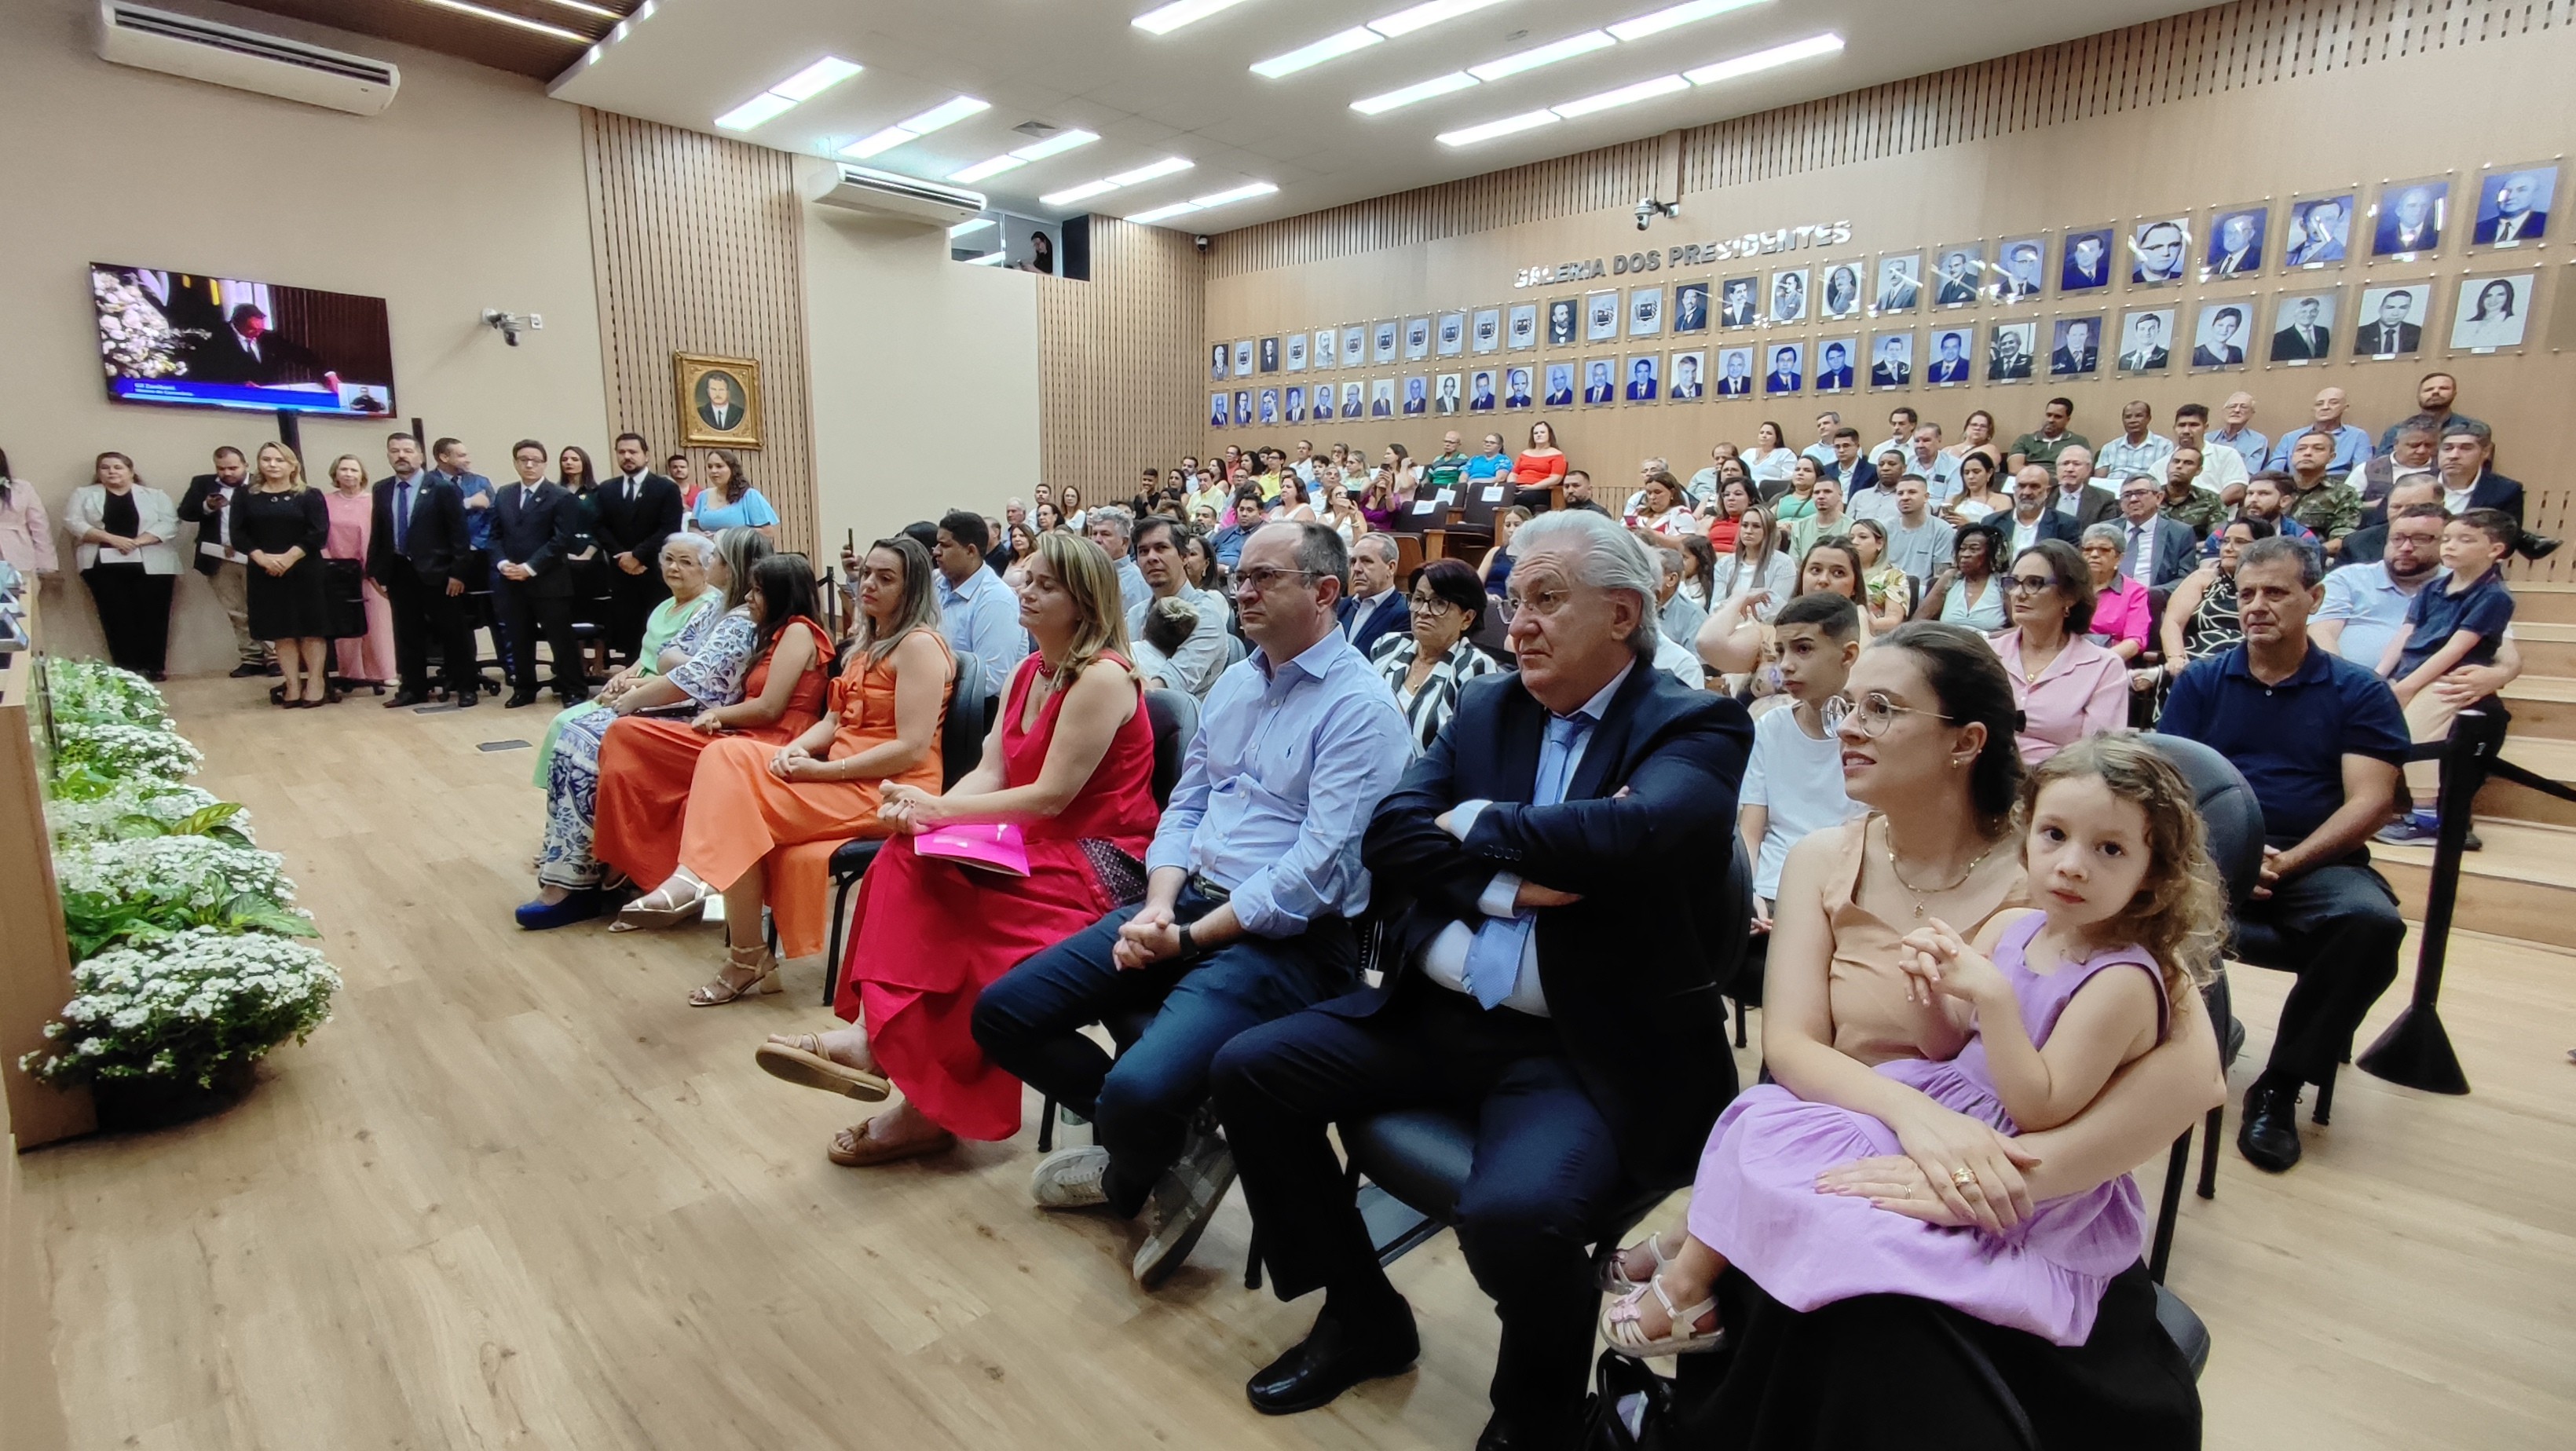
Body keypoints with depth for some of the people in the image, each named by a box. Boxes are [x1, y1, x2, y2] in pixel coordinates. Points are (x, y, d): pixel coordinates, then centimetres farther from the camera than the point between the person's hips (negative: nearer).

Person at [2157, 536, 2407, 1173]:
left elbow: (2368, 802, -2)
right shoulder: (2201, 681, 11)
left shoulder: (2359, 691, 7)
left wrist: (2286, 864, -17)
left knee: (2371, 920, -33)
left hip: (2314, 863, 0)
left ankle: (2280, 1084, -14)